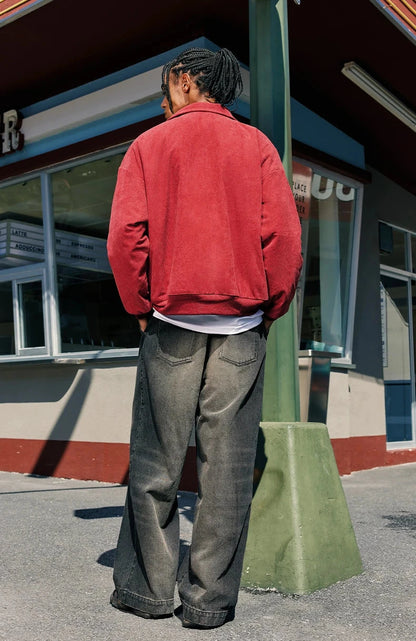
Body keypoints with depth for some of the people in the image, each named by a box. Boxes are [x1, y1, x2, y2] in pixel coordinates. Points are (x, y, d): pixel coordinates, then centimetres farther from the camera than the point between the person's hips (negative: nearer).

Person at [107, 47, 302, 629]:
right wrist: (269, 310, 7)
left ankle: (148, 587, 17)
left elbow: (125, 236, -5)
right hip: (241, 325, 1)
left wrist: (141, 307, 5)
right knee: (228, 466, 3)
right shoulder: (256, 145, 8)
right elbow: (285, 236, -2)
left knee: (155, 462, 8)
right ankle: (209, 600, 10)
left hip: (171, 321, 0)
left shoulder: (149, 145, 6)